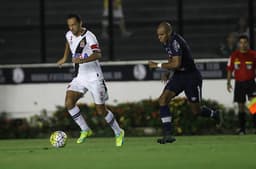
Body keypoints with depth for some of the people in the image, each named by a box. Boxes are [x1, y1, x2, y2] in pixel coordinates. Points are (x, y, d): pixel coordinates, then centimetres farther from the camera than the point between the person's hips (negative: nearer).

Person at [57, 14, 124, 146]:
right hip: (79, 77, 6)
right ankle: (85, 130, 0)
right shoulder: (69, 35, 2)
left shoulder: (89, 37, -20)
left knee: (101, 110, -2)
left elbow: (98, 55, -35)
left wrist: (82, 60, -48)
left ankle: (118, 133, 21)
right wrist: (65, 58, 28)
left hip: (94, 77, -6)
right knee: (69, 103, -15)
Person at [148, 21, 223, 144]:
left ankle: (215, 115, 40)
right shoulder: (166, 42, 3)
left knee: (196, 110, 5)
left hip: (191, 77, -8)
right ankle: (168, 135, -16)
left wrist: (158, 65, -28)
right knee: (163, 99, -15)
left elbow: (176, 64, -33)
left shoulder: (176, 42, -25)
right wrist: (167, 72, 9)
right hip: (178, 76, 8)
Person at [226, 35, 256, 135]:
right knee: (241, 106, 7)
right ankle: (242, 129, 14)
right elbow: (230, 69, 9)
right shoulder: (234, 55, 3)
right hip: (239, 83, 2)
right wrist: (228, 82, 4)